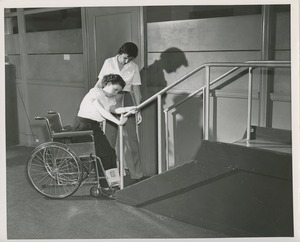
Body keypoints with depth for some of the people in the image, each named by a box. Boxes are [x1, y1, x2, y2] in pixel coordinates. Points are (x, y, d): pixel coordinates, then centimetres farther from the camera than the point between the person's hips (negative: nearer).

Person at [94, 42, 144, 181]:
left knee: (131, 137, -2)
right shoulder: (109, 63, 3)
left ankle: (136, 173, 4)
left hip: (127, 101, 0)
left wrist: (138, 111, 4)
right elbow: (100, 83, 5)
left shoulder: (134, 67, 4)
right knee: (109, 137, 2)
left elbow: (136, 89, 7)